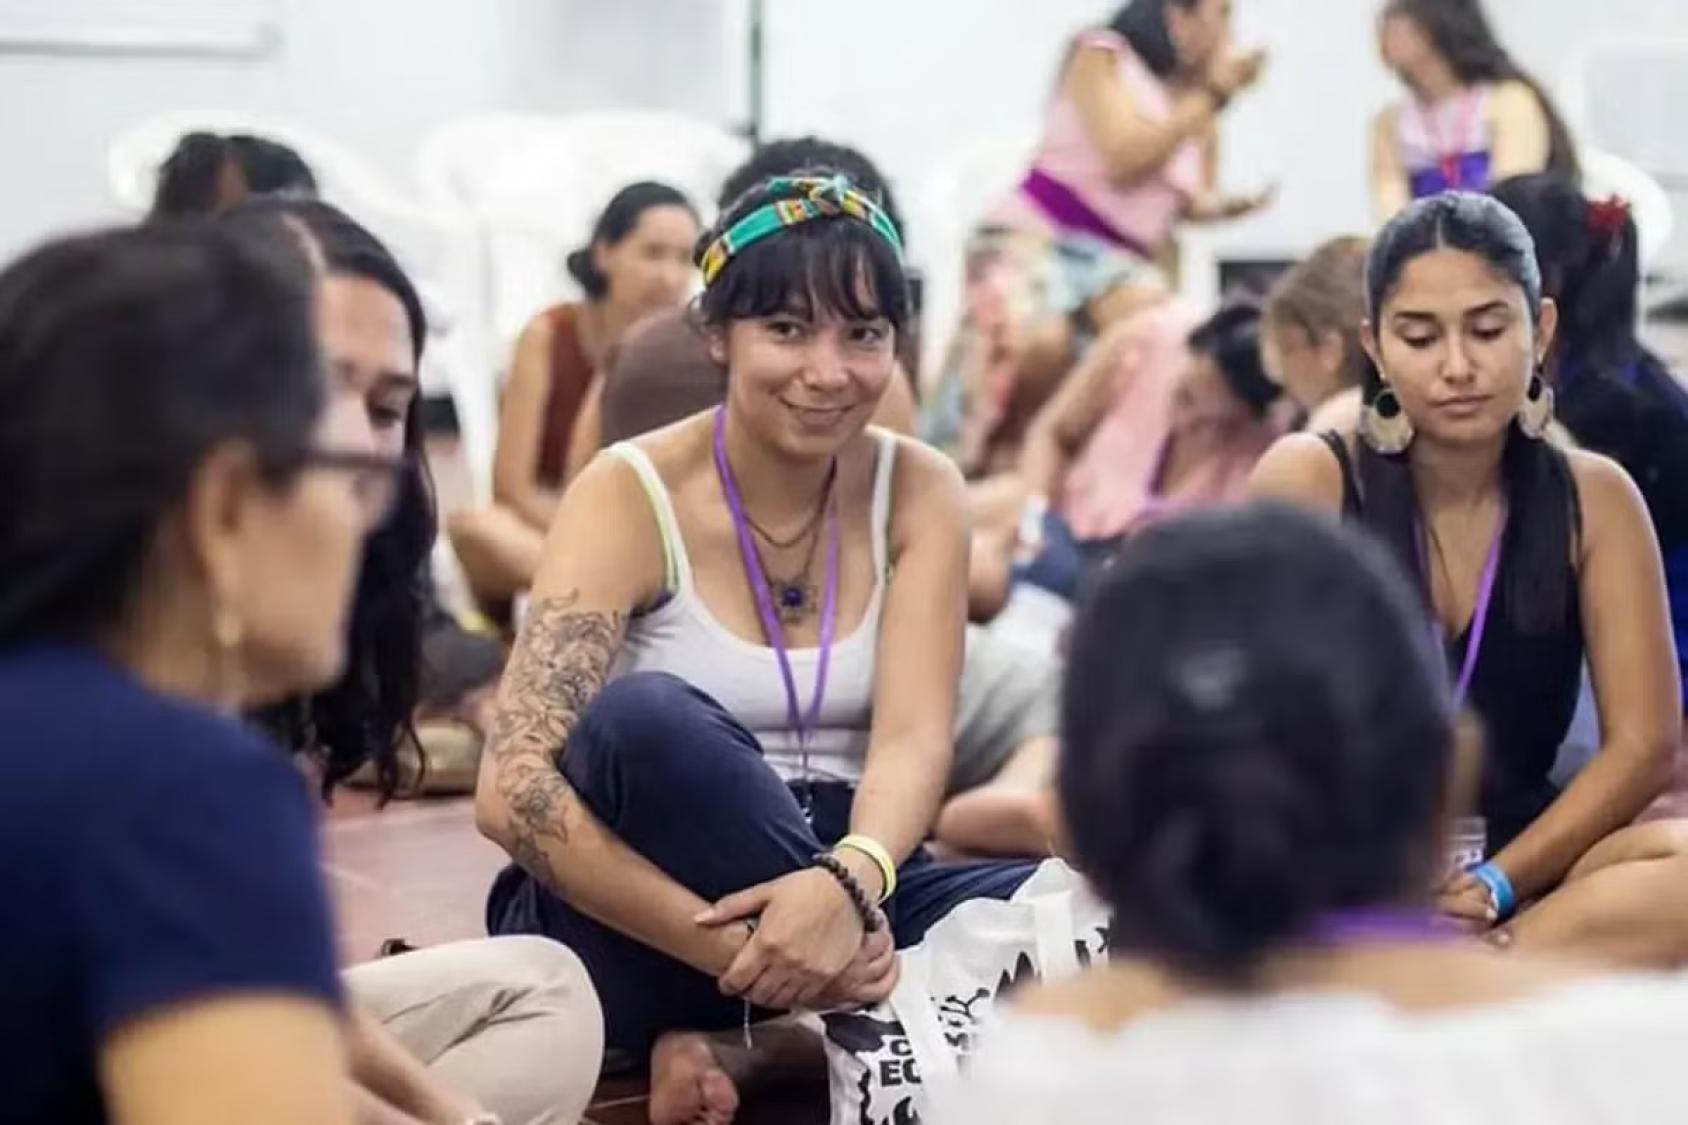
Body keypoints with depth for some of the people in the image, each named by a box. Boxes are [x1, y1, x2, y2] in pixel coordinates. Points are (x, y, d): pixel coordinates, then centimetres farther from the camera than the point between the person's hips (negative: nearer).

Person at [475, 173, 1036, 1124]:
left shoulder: (920, 494, 1)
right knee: (648, 719, -35)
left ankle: (735, 1041, -18)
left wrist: (848, 882, -36)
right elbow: (511, 791, -23)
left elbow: (914, 739, -13)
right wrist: (734, 944, -34)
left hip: (836, 886, 3)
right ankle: (879, 1021, -21)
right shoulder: (631, 496, -11)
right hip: (634, 935, -3)